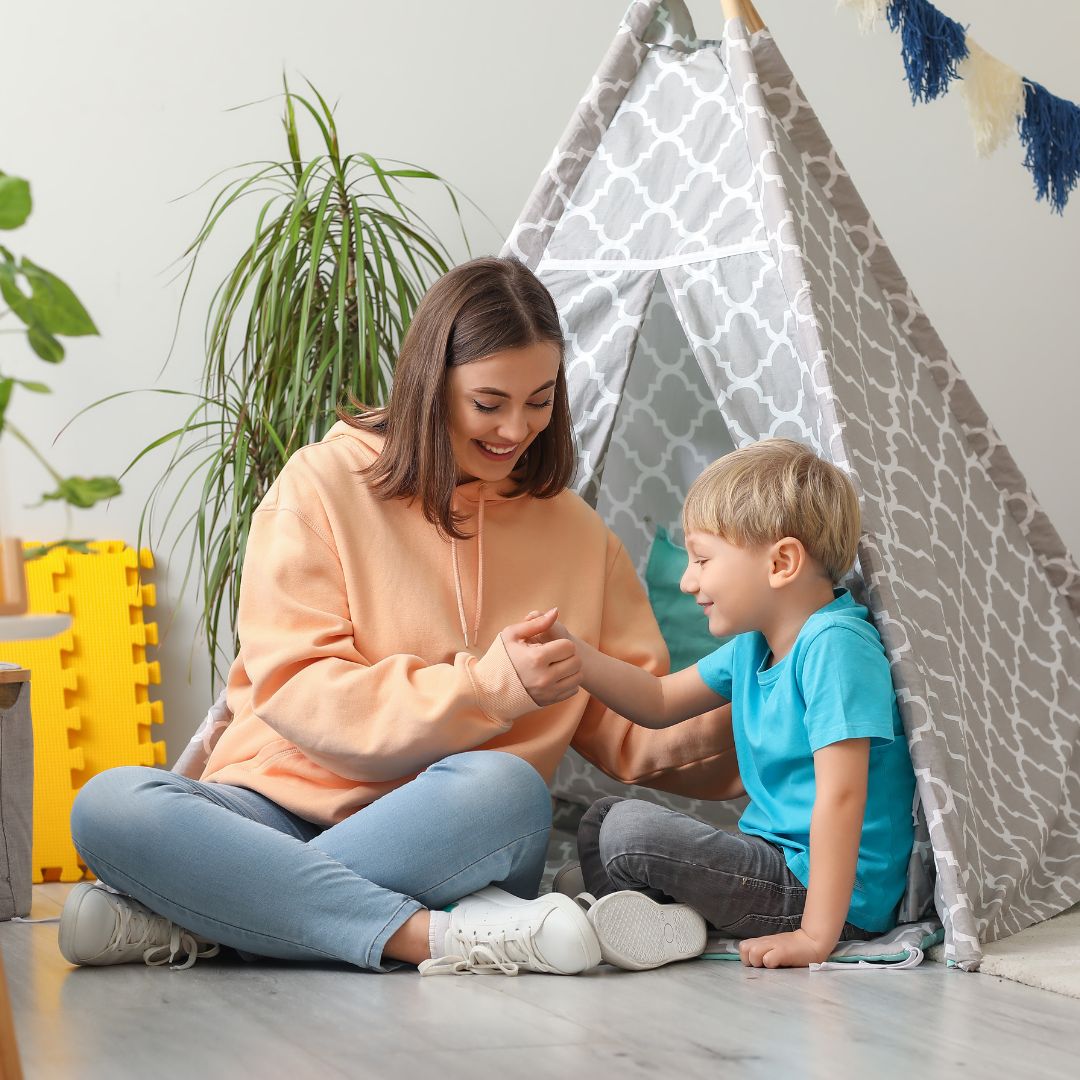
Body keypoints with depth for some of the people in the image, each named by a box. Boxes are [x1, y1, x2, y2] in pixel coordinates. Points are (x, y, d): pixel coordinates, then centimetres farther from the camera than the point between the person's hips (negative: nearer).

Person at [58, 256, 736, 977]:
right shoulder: (324, 486, 2)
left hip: (447, 838, 1)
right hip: (289, 803, -1)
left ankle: (192, 922, -26)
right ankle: (436, 938, -33)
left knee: (505, 789, -35)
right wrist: (487, 688, -19)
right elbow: (295, 693, -8)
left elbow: (630, 724, 11)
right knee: (110, 804, -30)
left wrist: (725, 726, -12)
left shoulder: (575, 531, 14)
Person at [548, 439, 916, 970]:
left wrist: (817, 936, -30)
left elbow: (839, 796, -28)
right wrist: (573, 653, 3)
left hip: (830, 894, -11)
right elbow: (660, 702, 19)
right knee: (602, 816, 16)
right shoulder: (754, 643, 9)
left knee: (631, 828, -21)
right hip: (777, 855, 11)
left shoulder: (834, 646, -22)